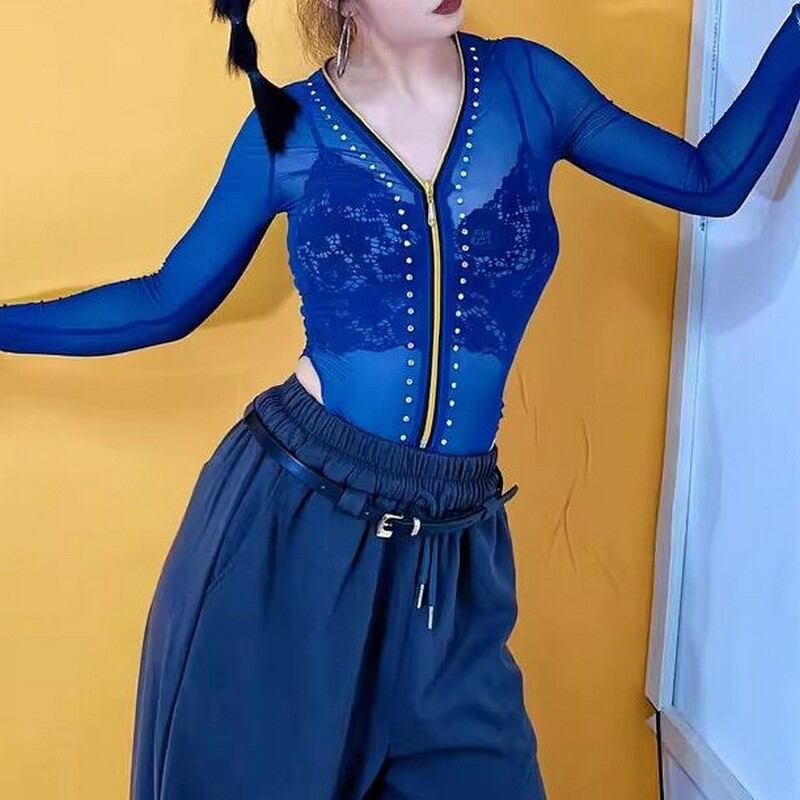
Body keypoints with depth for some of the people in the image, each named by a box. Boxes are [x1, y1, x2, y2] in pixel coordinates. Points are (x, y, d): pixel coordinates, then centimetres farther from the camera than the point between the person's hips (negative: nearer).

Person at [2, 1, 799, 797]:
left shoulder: (527, 83, 4)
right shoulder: (291, 126, -2)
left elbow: (713, 179, 10)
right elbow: (168, 302, 5)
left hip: (450, 543, 2)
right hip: (290, 515, -1)